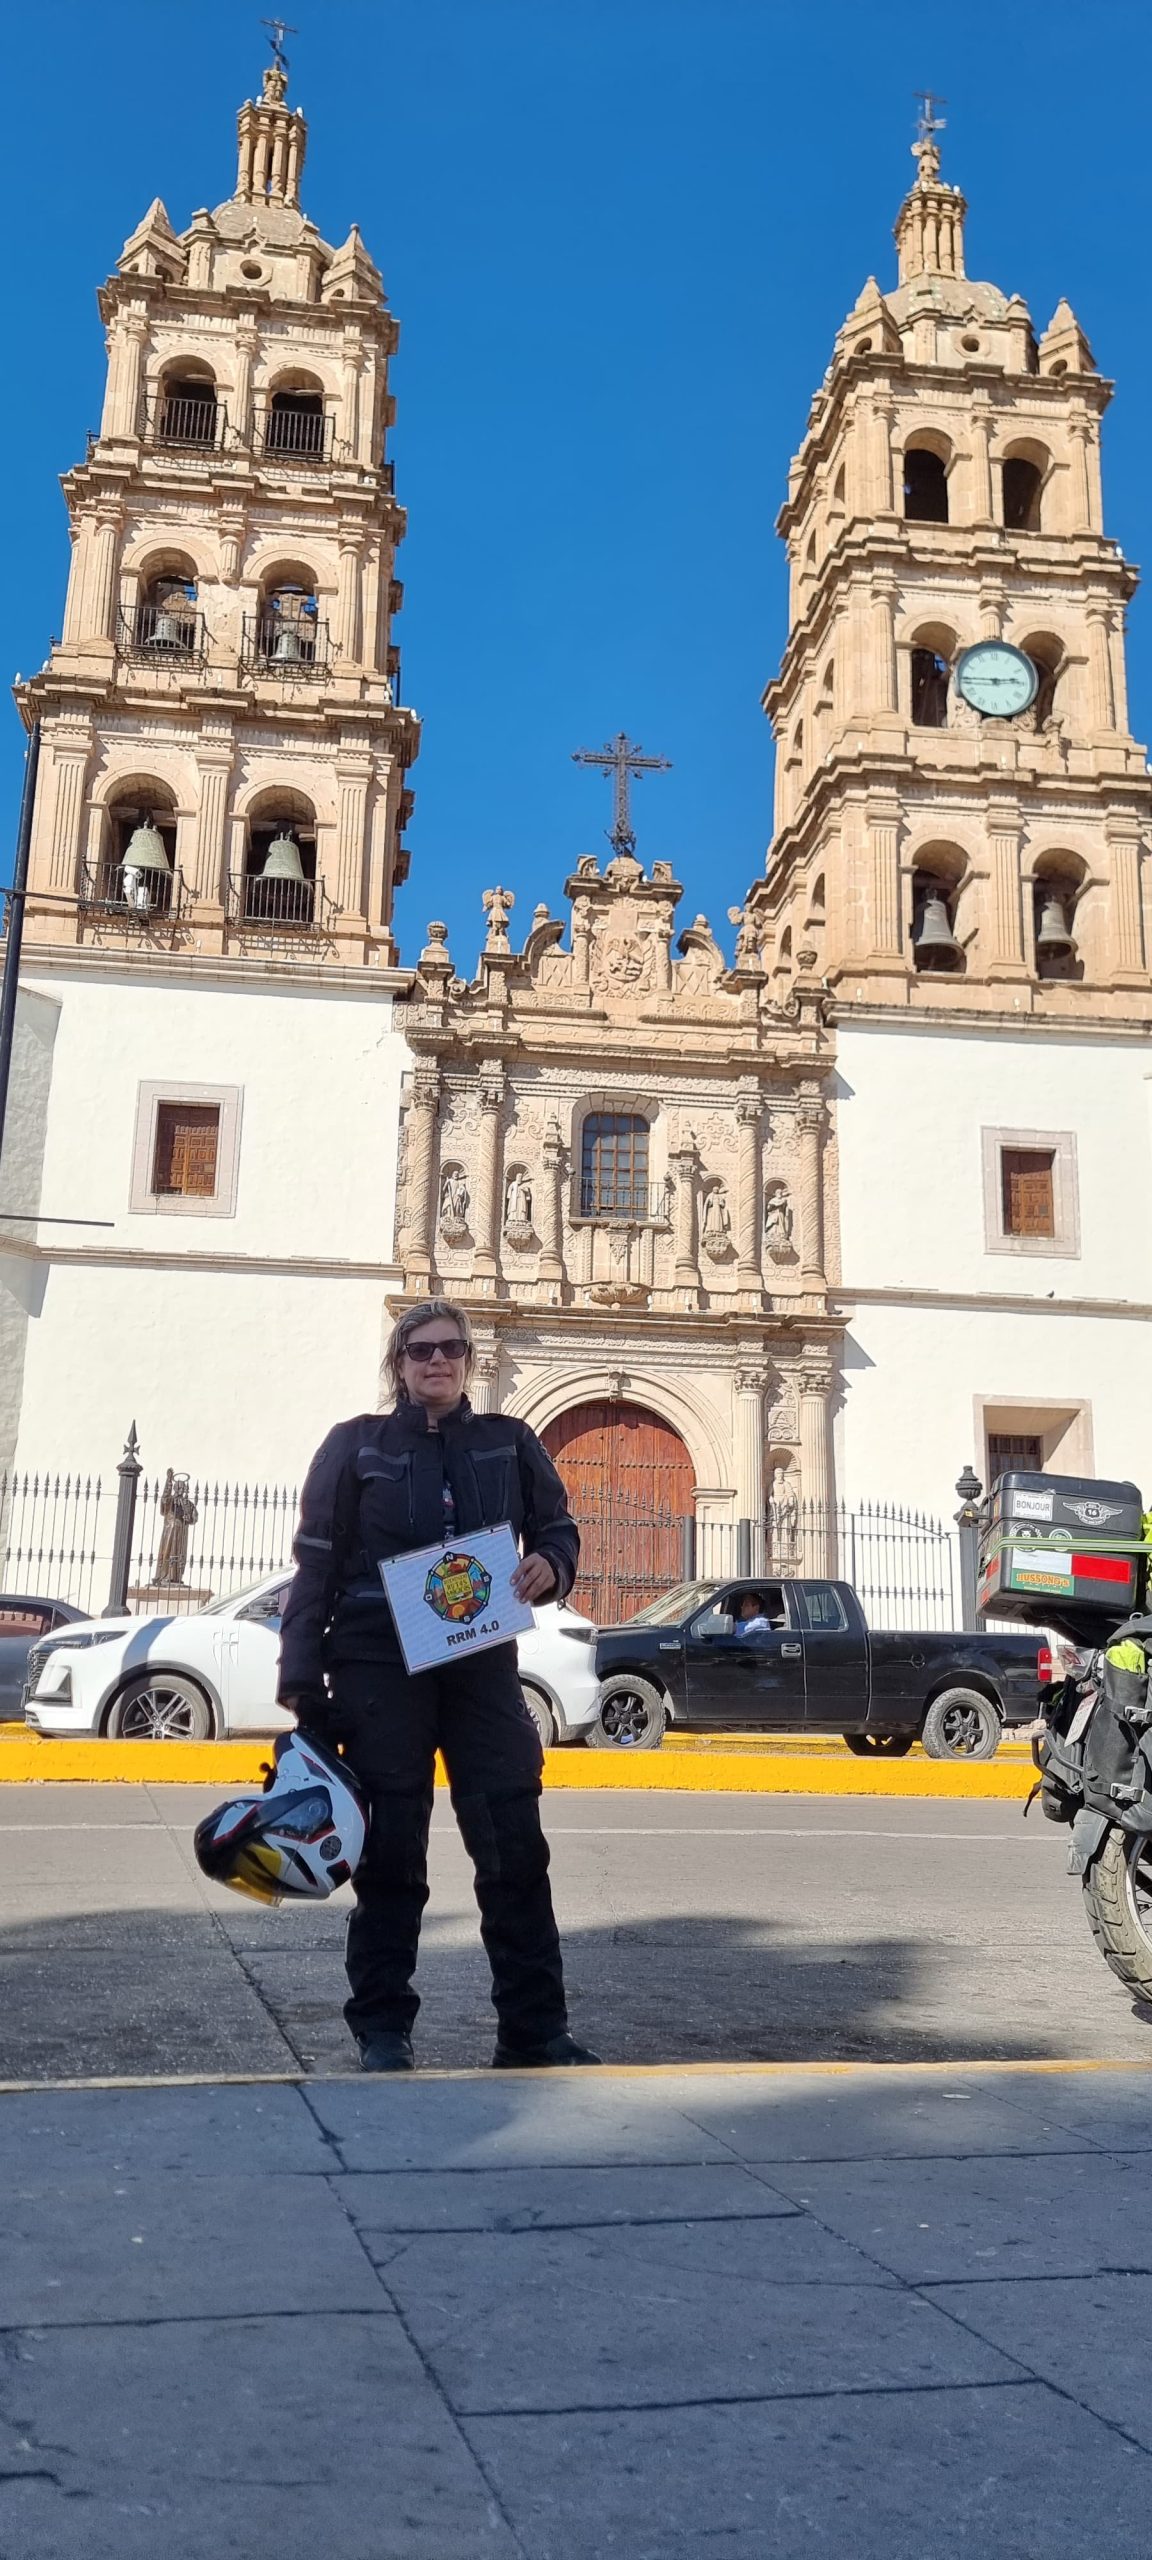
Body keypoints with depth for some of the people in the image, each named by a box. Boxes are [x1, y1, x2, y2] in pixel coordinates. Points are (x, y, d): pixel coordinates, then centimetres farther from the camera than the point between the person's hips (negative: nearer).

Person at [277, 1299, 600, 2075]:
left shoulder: (509, 1443, 9)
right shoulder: (356, 1445, 3)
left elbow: (559, 1529, 13)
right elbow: (317, 1565, 1)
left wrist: (551, 1565, -11)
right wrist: (302, 1676, -6)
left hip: (483, 1665, 2)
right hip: (380, 1667, -2)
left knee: (516, 1845, -1)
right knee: (390, 1849, 2)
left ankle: (535, 2029, 7)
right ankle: (383, 2028, 14)